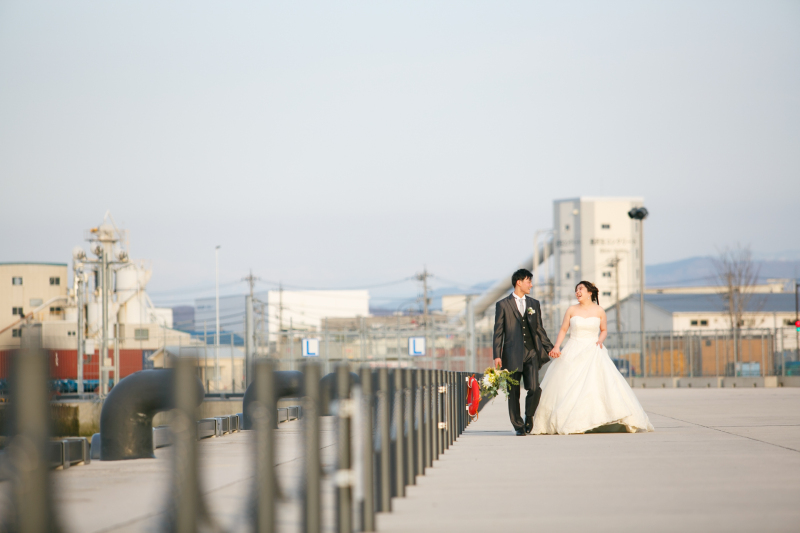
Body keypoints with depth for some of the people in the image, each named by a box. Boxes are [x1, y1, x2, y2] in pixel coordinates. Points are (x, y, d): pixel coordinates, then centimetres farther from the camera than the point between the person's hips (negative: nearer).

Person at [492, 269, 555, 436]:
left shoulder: (534, 304, 15)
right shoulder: (503, 305, 4)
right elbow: (498, 332, 1)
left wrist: (550, 348, 13)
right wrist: (497, 356, -6)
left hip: (531, 353, 2)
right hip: (512, 354, -2)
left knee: (534, 389, -12)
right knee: (513, 393, 2)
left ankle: (529, 416, 13)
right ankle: (518, 425, 13)